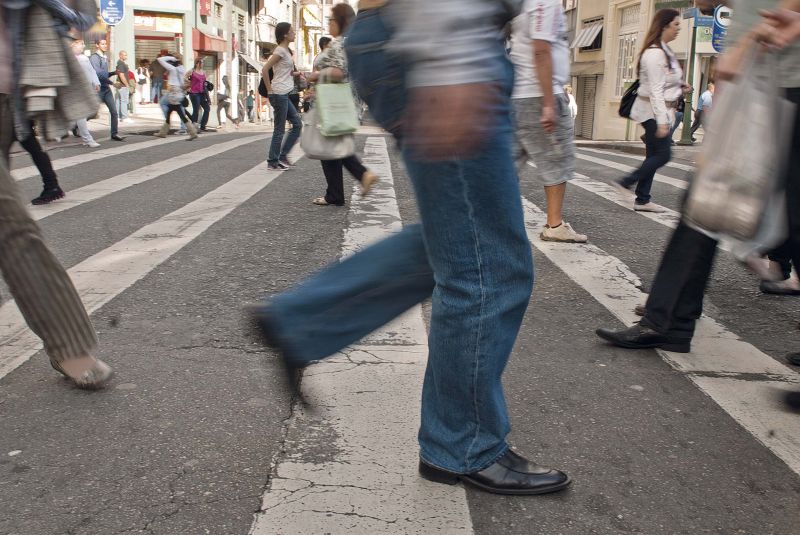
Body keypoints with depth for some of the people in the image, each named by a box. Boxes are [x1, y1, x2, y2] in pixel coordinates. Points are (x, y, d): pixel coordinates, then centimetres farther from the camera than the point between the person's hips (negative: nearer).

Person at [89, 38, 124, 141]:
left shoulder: (105, 58, 15)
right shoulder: (94, 58, -11)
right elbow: (99, 73, -21)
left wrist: (113, 72, 3)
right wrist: (112, 82, -21)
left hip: (106, 88, 7)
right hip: (98, 88, -7)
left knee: (114, 111, 0)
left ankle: (114, 134, 4)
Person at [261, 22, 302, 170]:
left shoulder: (285, 50, 15)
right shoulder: (280, 50, -12)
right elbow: (264, 70, -19)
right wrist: (270, 90, -15)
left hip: (284, 95, 9)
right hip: (279, 94, -9)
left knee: (297, 124, 10)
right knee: (279, 129, -3)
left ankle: (282, 156, 14)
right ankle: (273, 162, 5)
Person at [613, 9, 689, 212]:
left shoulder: (664, 51, 14)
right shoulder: (655, 54, -17)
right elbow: (655, 90, -21)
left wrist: (680, 88, 7)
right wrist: (662, 121, -24)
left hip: (659, 111, 10)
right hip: (654, 111, -10)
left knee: (654, 155, 8)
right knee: (663, 155, -8)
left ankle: (642, 200, 11)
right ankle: (626, 183, 0)